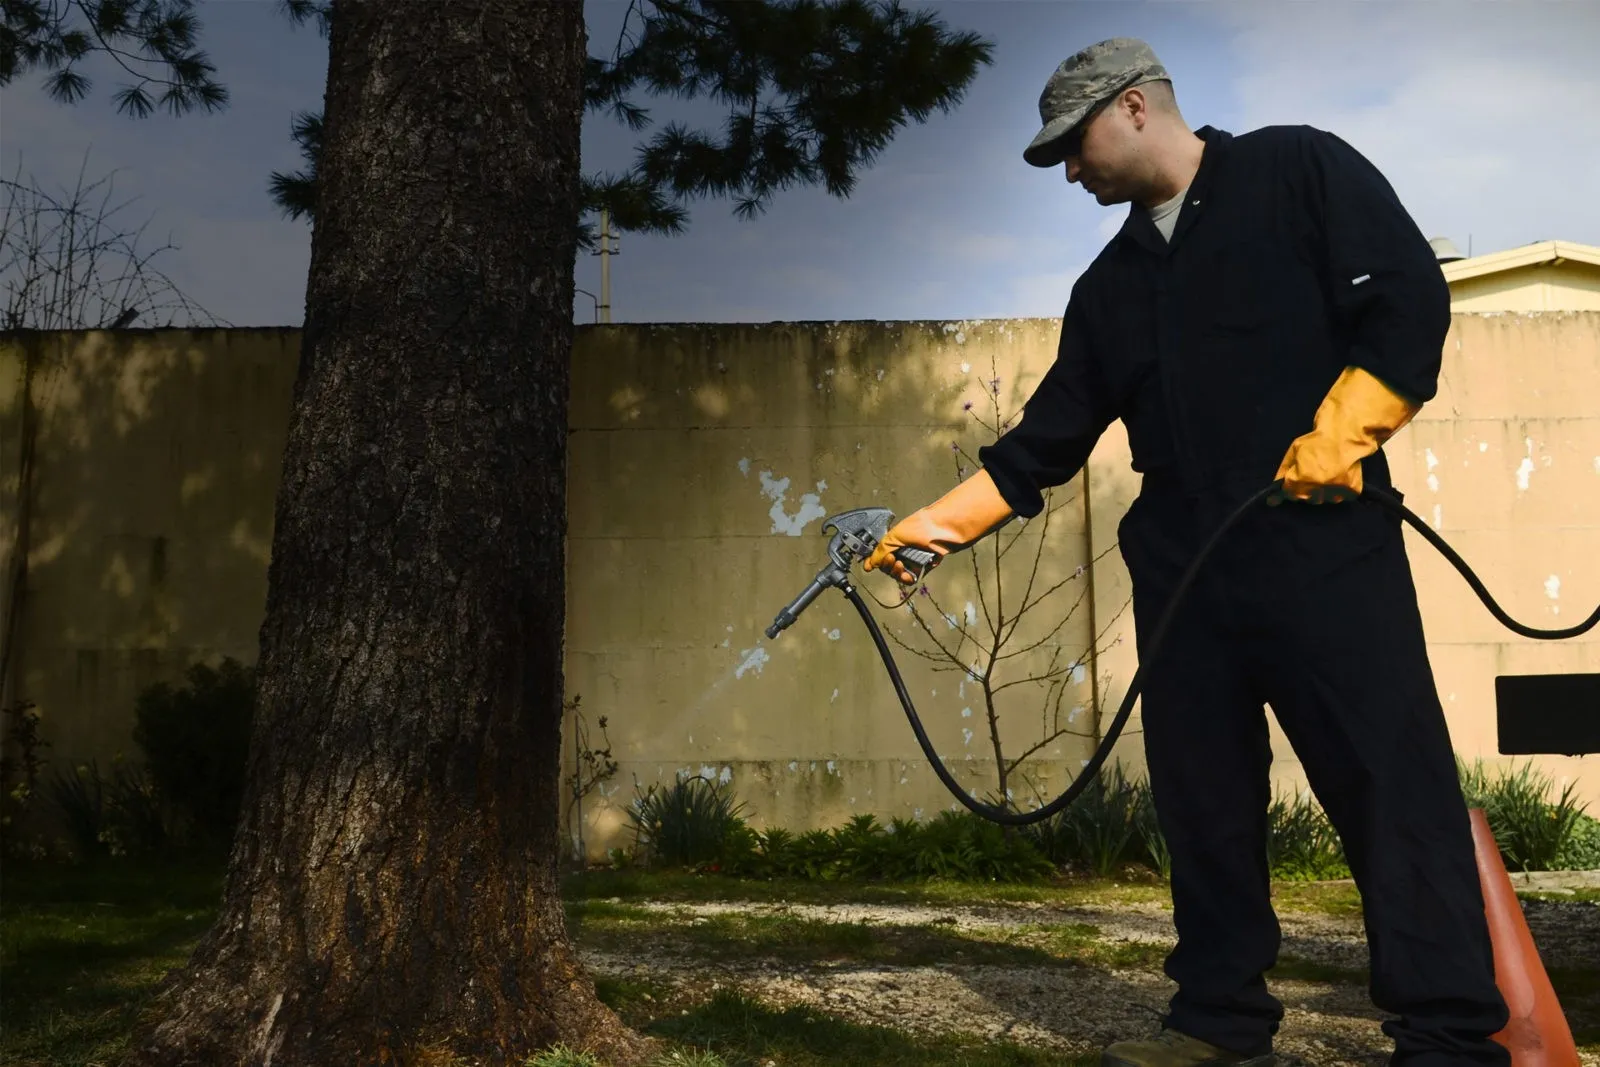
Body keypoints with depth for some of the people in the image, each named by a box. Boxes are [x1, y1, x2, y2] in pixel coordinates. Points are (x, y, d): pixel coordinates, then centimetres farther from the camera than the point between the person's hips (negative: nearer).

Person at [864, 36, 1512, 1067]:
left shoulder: (1299, 170, 4)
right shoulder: (1111, 285, 20)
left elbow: (1411, 298, -4)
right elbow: (1043, 446, 18)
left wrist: (1336, 435, -15)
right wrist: (932, 526, 11)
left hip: (1328, 550, -6)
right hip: (1183, 575, 6)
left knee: (1396, 786, -6)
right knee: (1206, 806, 8)